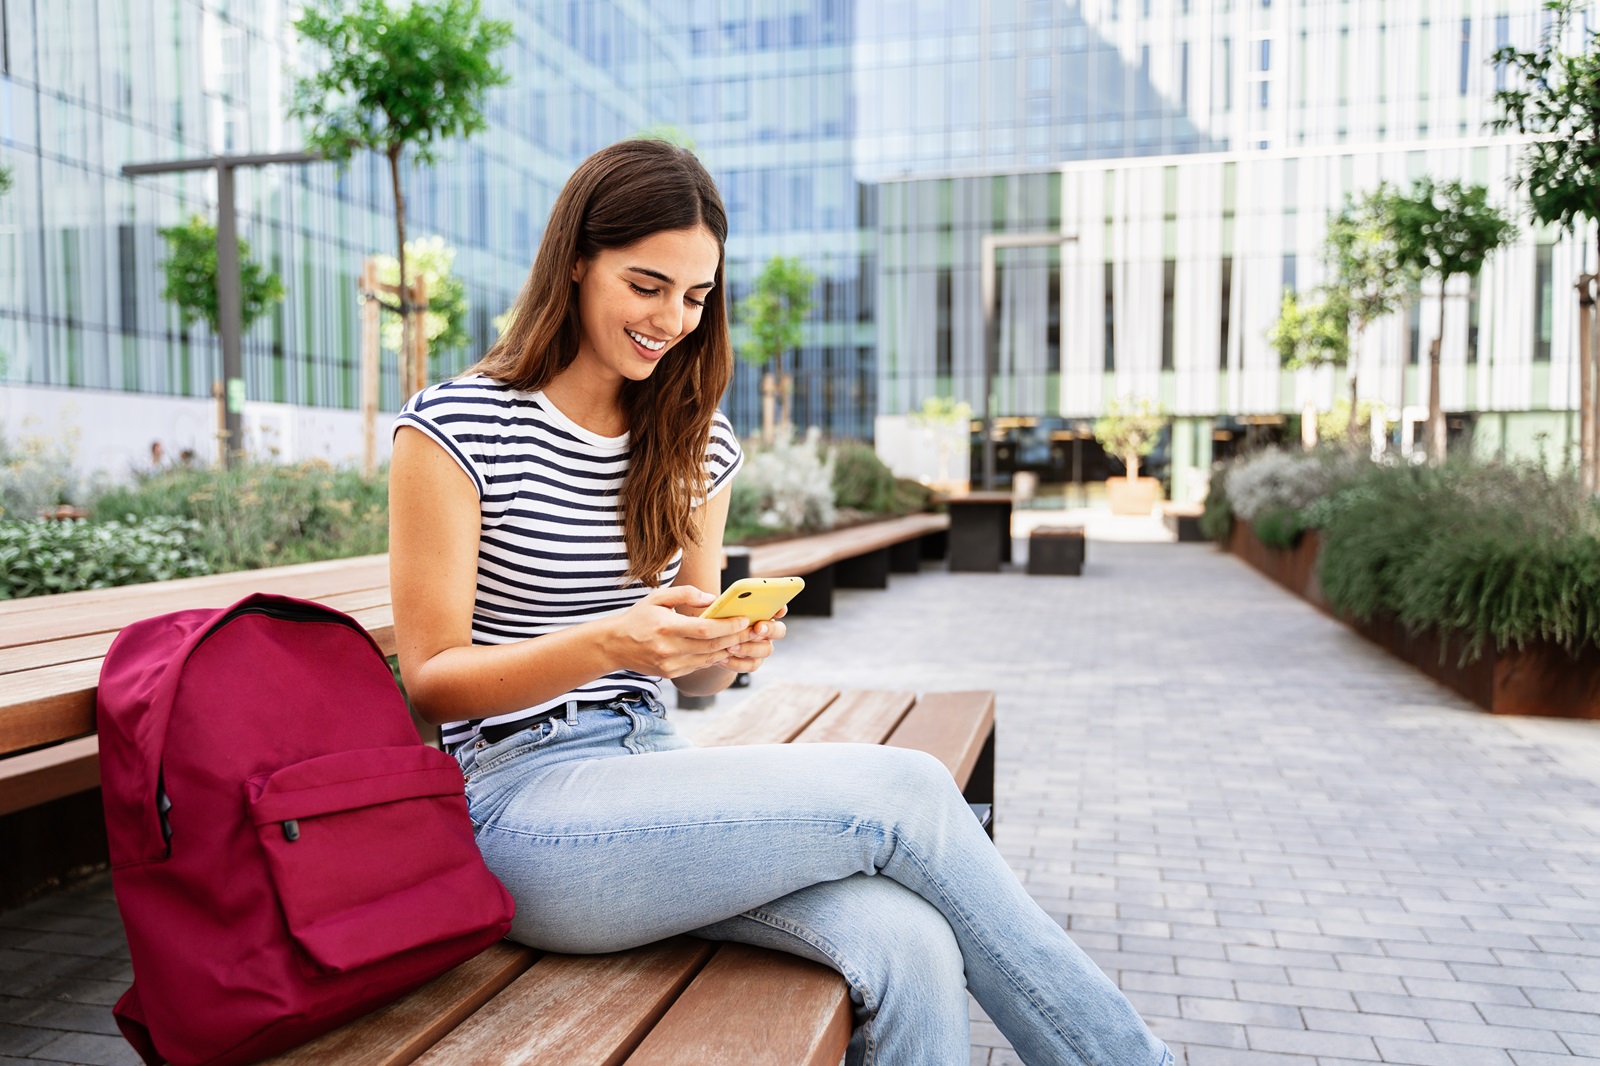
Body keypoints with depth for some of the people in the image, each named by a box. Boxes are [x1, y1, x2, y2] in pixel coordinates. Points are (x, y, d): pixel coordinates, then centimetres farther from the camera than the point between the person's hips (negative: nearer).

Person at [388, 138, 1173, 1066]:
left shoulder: (699, 445, 12)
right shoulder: (454, 429, -5)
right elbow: (432, 681, -7)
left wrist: (729, 651, -9)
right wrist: (607, 642, -24)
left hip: (656, 765, 5)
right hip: (523, 803, -5)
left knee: (908, 945, -26)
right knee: (904, 791, -22)